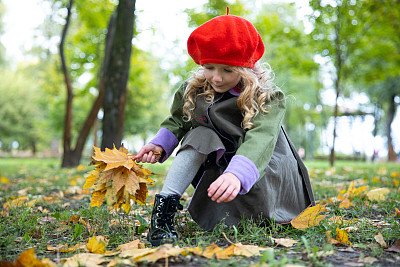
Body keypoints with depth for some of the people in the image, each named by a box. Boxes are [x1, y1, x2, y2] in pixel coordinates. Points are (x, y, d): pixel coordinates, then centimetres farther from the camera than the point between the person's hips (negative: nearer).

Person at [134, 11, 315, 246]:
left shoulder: (267, 98, -22)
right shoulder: (194, 91, -7)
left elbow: (260, 140, -39)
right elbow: (177, 122, 9)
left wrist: (237, 175, -57)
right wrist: (159, 145, -11)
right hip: (216, 165, 3)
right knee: (200, 136, -26)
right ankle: (163, 210, -30)